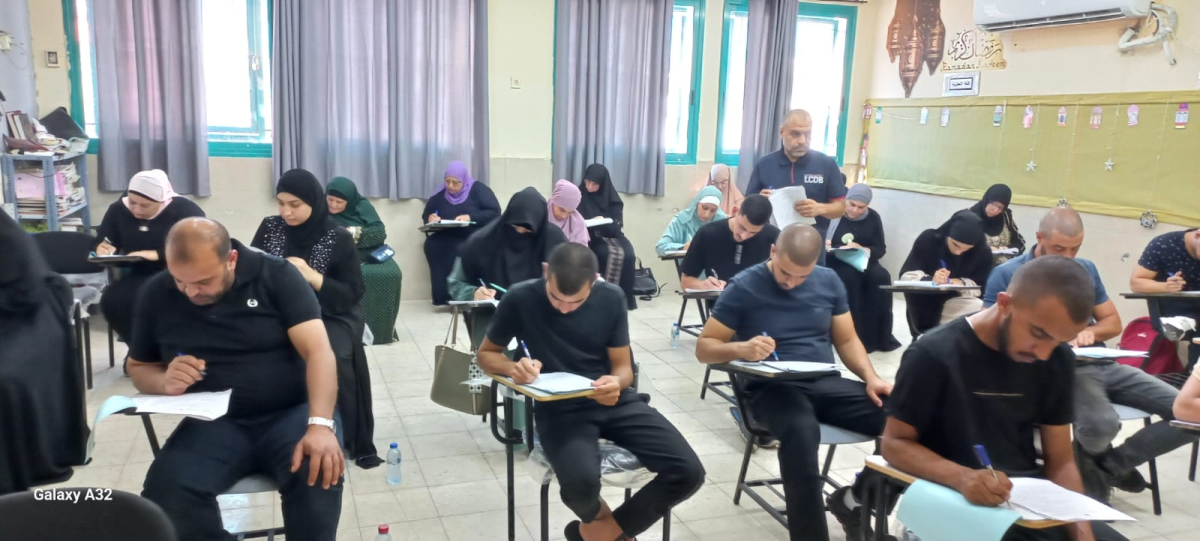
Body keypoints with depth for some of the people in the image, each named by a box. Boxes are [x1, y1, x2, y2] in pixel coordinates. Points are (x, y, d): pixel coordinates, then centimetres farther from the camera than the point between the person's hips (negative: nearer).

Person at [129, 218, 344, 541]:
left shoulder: (276, 276, -6)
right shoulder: (157, 294, 4)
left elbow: (318, 350, -14)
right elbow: (138, 367, 17)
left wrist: (320, 424, -29)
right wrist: (164, 381, -9)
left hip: (291, 413, -3)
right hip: (214, 423, 3)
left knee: (318, 476, -33)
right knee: (164, 493, -26)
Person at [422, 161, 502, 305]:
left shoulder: (478, 189, 1)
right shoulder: (440, 195, 12)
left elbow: (495, 212, -8)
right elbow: (425, 215, 22)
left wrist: (470, 217, -20)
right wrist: (430, 218, -4)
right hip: (449, 239, 4)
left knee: (457, 249, -37)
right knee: (431, 243, -29)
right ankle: (444, 296, -25)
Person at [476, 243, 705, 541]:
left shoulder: (612, 298, -2)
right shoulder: (521, 299, -8)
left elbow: (623, 366, 5)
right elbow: (486, 354, 7)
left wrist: (616, 383, -21)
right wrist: (513, 367, -17)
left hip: (614, 400, 3)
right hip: (558, 407, -2)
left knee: (689, 472, -16)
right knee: (581, 481, -34)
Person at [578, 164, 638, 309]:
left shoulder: (612, 197, 6)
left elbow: (618, 223, 1)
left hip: (612, 235, 2)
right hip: (592, 238, -2)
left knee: (628, 254, -28)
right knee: (613, 253, -32)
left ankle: (623, 295, -20)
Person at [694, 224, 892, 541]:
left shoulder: (829, 281, 10)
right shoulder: (745, 286, -3)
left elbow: (846, 340, 14)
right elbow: (704, 348, -1)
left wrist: (871, 377, -5)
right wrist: (739, 349, -23)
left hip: (826, 383, 5)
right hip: (772, 388, -4)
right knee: (801, 431, -40)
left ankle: (857, 500, 3)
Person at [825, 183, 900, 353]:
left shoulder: (873, 218, 7)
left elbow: (881, 249, 3)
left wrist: (862, 249, -17)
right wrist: (822, 245, -25)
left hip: (863, 262, 3)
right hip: (836, 262, -3)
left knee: (881, 277, -29)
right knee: (850, 276, -37)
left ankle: (878, 336, -18)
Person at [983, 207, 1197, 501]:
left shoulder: (1087, 269, 15)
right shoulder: (1006, 274, -3)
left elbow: (1113, 322, 20)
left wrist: (1090, 332, -4)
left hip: (1102, 364, 7)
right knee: (1101, 424, -37)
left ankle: (1107, 467, 3)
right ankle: (1090, 462, 2)